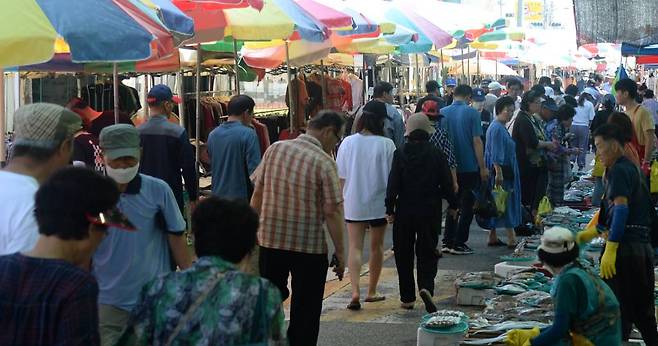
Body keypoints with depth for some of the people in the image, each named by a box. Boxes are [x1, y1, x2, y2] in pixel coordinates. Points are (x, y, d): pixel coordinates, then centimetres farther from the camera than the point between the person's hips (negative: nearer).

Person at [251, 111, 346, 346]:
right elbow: (332, 212, -15)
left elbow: (257, 193, 4)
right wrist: (340, 253, -7)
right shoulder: (324, 162, -13)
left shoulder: (274, 150, 0)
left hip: (270, 240, 4)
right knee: (305, 309, 10)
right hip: (310, 246, -4)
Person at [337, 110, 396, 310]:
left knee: (355, 247, 4)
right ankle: (371, 292, 24)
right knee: (377, 247, 15)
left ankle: (355, 291, -13)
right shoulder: (386, 145, -12)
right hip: (378, 204, -1)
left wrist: (344, 197, 16)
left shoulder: (347, 143, -5)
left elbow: (341, 177, 2)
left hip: (353, 204, 1)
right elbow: (391, 177, -8)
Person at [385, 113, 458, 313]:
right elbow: (446, 182, 0)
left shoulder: (400, 154, -5)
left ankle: (407, 298, 15)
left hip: (405, 210, 0)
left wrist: (390, 209, -1)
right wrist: (452, 204, 14)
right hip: (430, 210, 0)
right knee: (427, 252, 6)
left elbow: (393, 184, -7)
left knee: (404, 254, 11)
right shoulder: (436, 154, -4)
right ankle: (426, 287, -20)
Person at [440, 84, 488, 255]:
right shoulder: (472, 113, -10)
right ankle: (459, 244, 5)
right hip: (469, 167, -4)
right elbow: (477, 141, -12)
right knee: (467, 206, 5)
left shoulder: (442, 113, 2)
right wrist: (483, 167, -7)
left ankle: (447, 242, 15)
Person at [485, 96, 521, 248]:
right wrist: (498, 173, -25)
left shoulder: (500, 127, 17)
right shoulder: (497, 128, -15)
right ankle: (512, 239, -7)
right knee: (506, 205, -8)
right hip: (500, 171, -10)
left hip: (505, 172, 10)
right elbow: (496, 155, -21)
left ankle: (492, 238, 15)